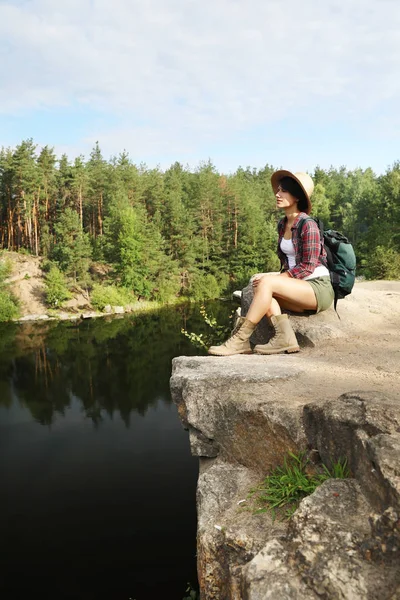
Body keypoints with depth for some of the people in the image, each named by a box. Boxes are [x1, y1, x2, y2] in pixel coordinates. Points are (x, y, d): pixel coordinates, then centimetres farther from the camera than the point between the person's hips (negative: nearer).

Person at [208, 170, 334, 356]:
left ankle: (240, 340, -26)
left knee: (266, 283, -27)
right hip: (298, 288, 7)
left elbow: (308, 267, -16)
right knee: (261, 289, -18)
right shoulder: (282, 225, 11)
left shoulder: (308, 225, -12)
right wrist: (278, 278, -1)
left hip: (319, 288, -7)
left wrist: (274, 277, -19)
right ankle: (284, 337, -25)